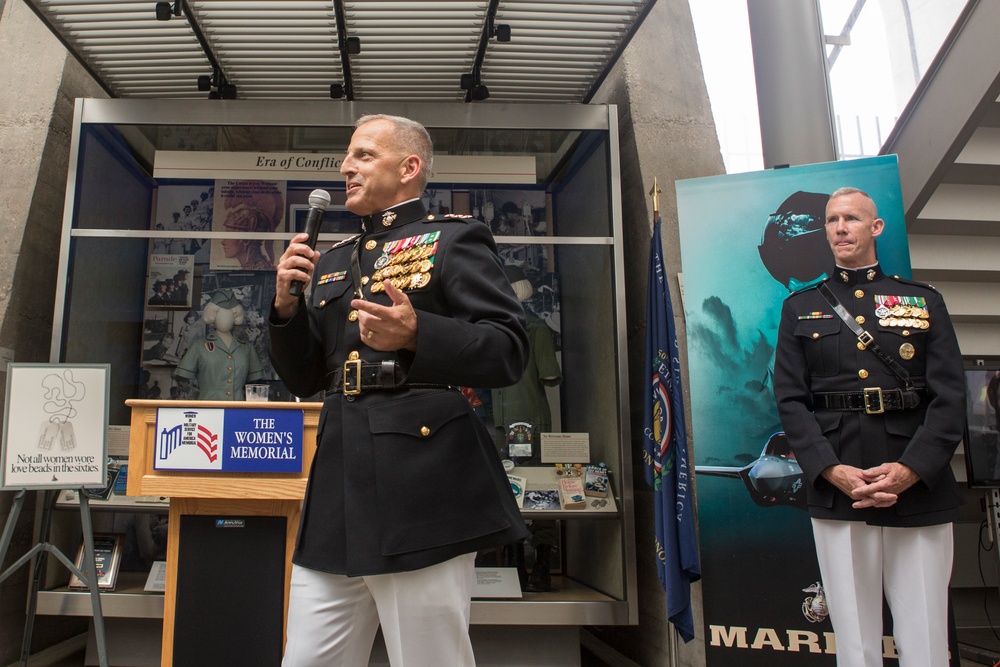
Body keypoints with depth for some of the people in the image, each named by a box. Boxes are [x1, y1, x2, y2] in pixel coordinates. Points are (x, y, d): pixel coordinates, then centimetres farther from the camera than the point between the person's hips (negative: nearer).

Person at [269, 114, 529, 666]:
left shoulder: (454, 238, 3)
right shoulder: (331, 262, 21)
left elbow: (508, 351, -7)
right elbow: (303, 380, 22)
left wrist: (417, 335, -23)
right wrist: (287, 304, 5)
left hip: (422, 490, -6)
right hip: (338, 495, 6)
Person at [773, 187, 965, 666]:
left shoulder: (924, 302, 12)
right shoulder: (800, 308, 12)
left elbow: (949, 397, 2)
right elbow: (790, 399, 3)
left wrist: (910, 470, -13)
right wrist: (832, 471, -11)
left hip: (919, 488, 1)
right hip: (836, 492, 0)